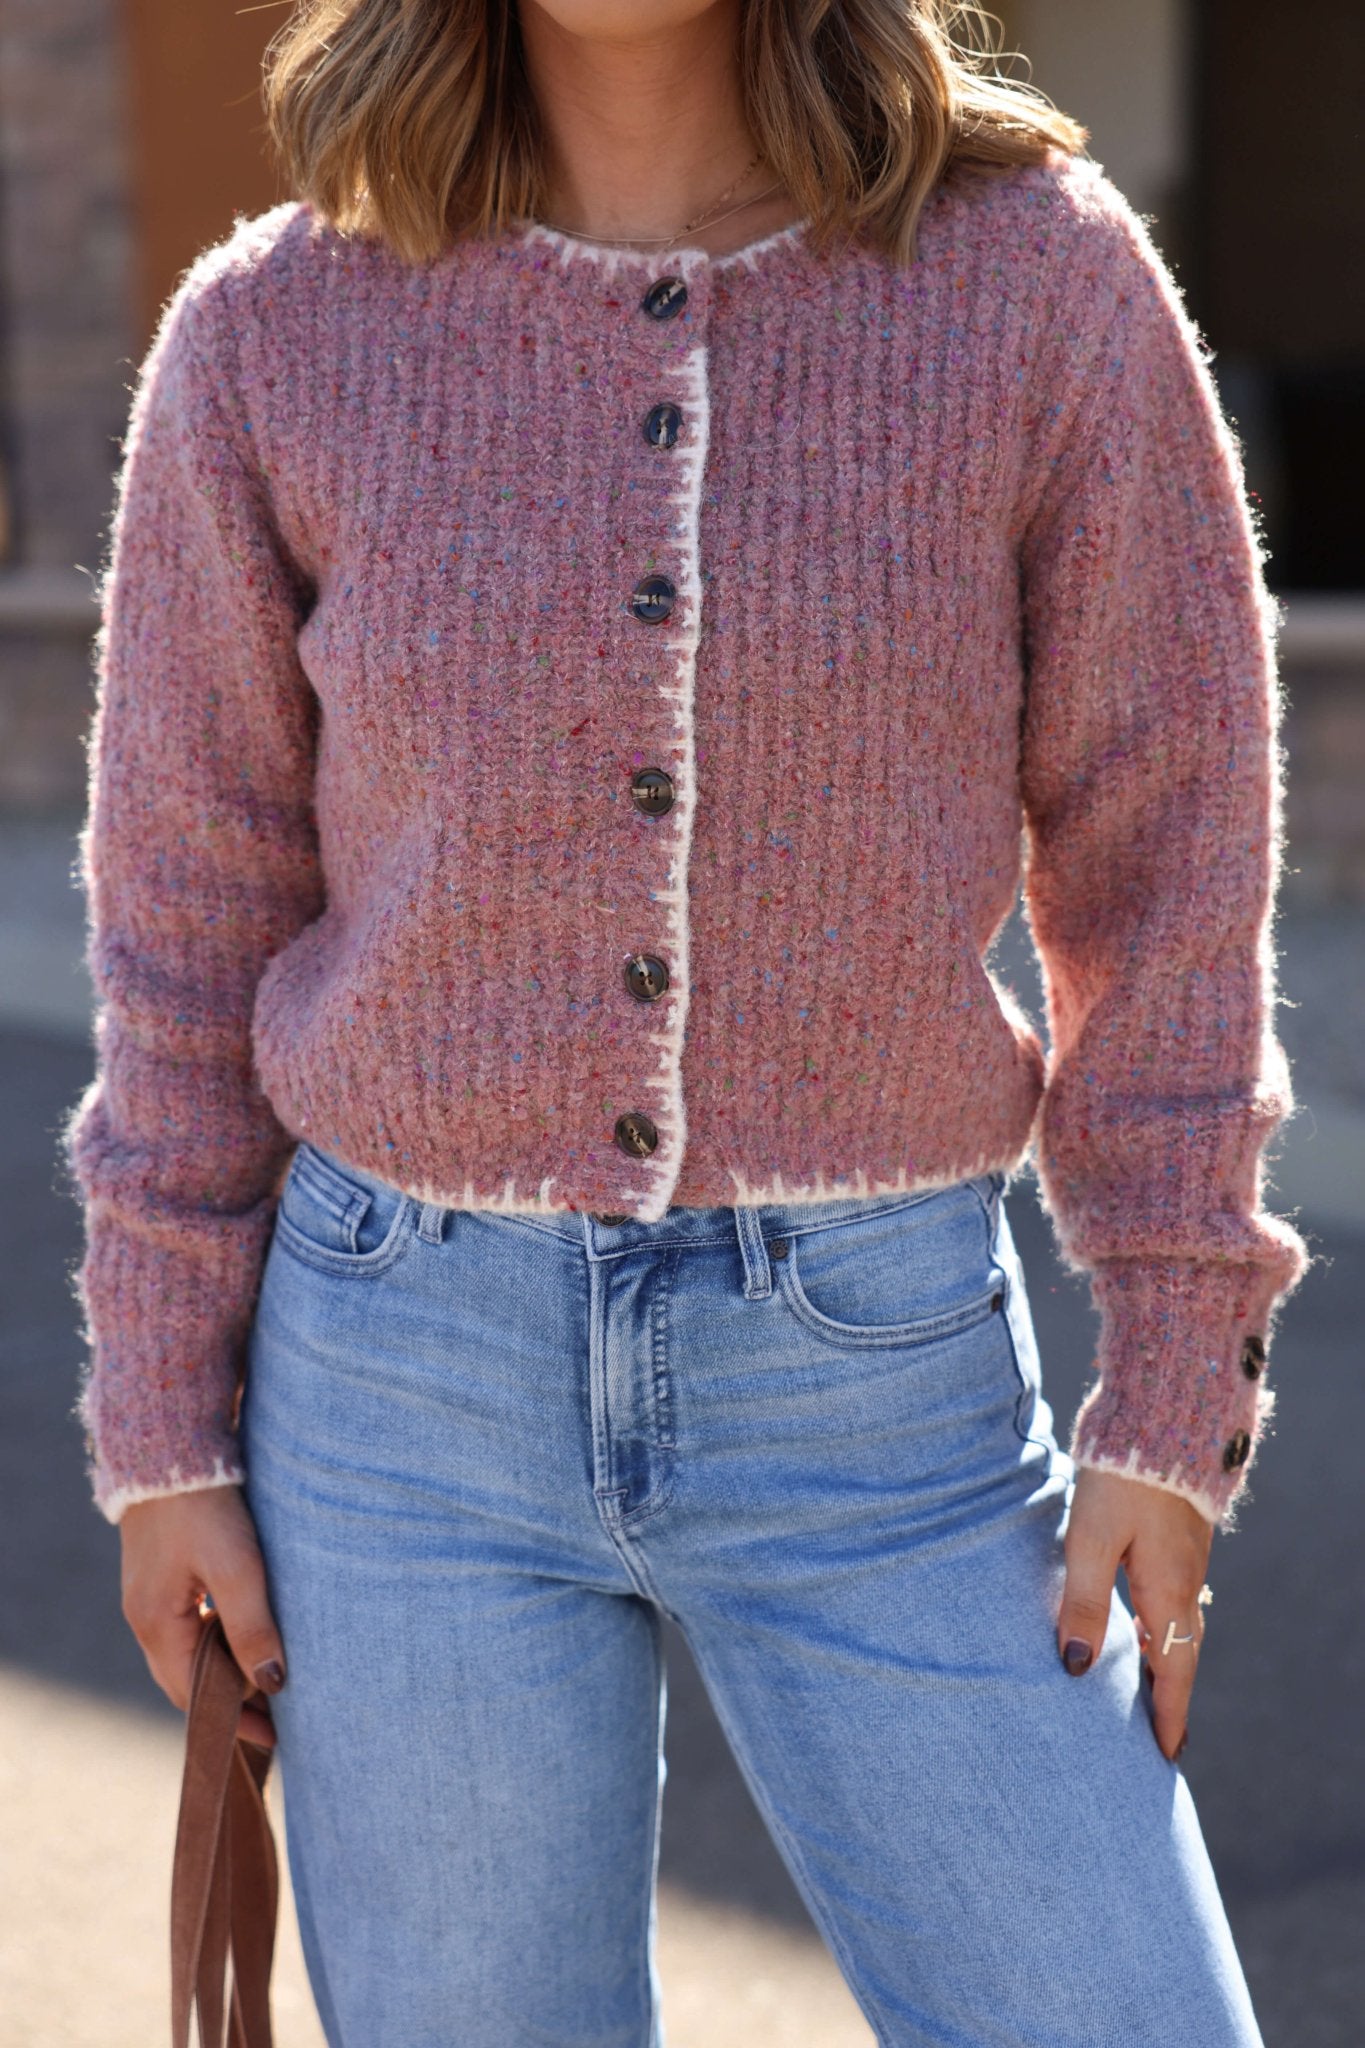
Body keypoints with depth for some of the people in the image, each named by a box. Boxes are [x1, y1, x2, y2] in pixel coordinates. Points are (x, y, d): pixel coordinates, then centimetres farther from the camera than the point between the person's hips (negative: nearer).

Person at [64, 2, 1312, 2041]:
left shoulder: (1043, 279, -5)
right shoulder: (274, 334, -2)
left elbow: (1167, 867, 0)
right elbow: (187, 906, 4)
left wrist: (1175, 1407, -2)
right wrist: (164, 1430, 5)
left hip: (884, 1386, 0)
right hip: (412, 1372, 1)